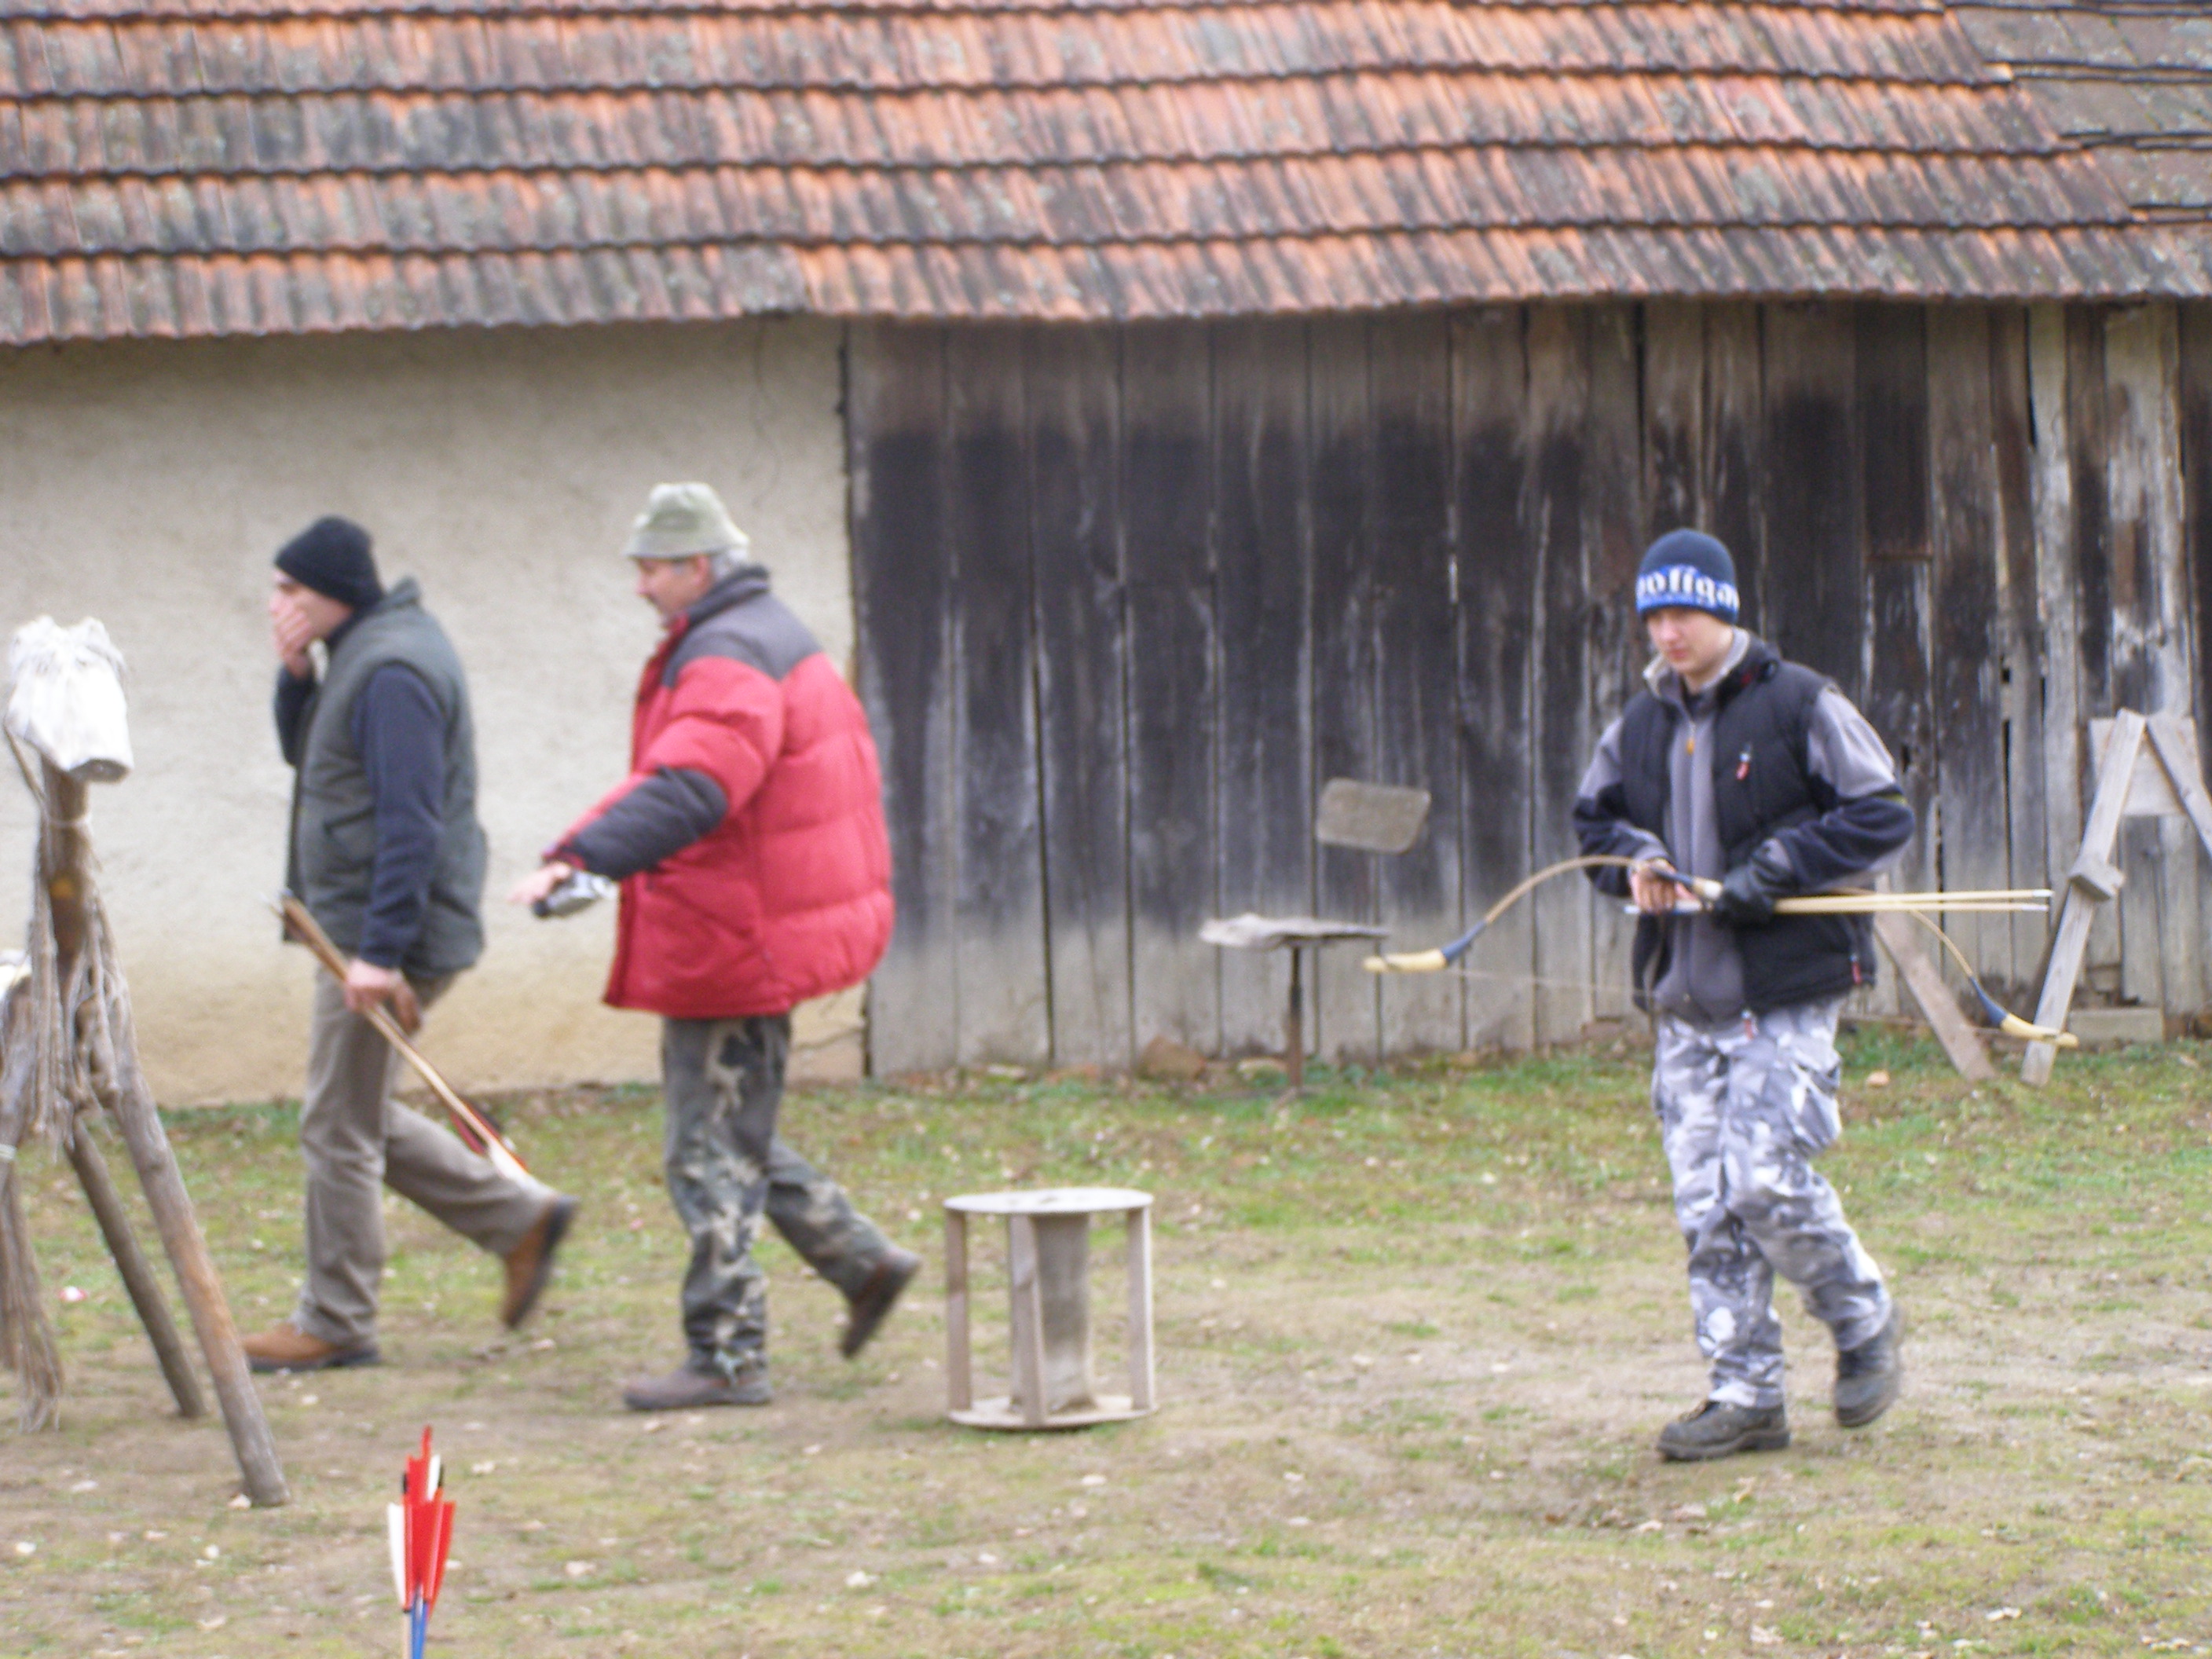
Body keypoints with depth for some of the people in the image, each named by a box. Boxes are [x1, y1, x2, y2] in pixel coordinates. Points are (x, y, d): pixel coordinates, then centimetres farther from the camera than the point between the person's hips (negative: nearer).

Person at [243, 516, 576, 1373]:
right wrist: (295, 674, 2)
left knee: (340, 1127, -2)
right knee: (360, 1118, 17)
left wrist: (380, 951, -26)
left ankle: (336, 1324, 7)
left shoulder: (392, 670, -20)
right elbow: (302, 753, 21)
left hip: (383, 937, -11)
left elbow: (410, 822, -24)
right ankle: (521, 1218, 20)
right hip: (354, 929, 11)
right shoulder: (366, 649, 12)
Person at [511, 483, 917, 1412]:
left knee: (714, 1155, -5)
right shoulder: (772, 636, 16)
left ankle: (726, 1358, -1)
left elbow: (689, 789, -35)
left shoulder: (729, 660, -18)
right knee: (732, 1134, 20)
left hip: (732, 949, -11)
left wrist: (582, 858, -44)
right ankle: (862, 1261, 24)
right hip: (750, 941, 11)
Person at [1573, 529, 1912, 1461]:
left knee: (1769, 1181, -13)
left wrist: (1774, 868, -15)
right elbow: (1594, 818, 24)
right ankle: (1746, 1395, 9)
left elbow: (1884, 816, -6)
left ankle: (1864, 1323, 13)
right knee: (1706, 1201, 3)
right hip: (1684, 997, 6)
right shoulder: (1641, 724, 11)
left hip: (1785, 992, -6)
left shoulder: (1799, 705, -5)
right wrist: (1632, 857, 1)